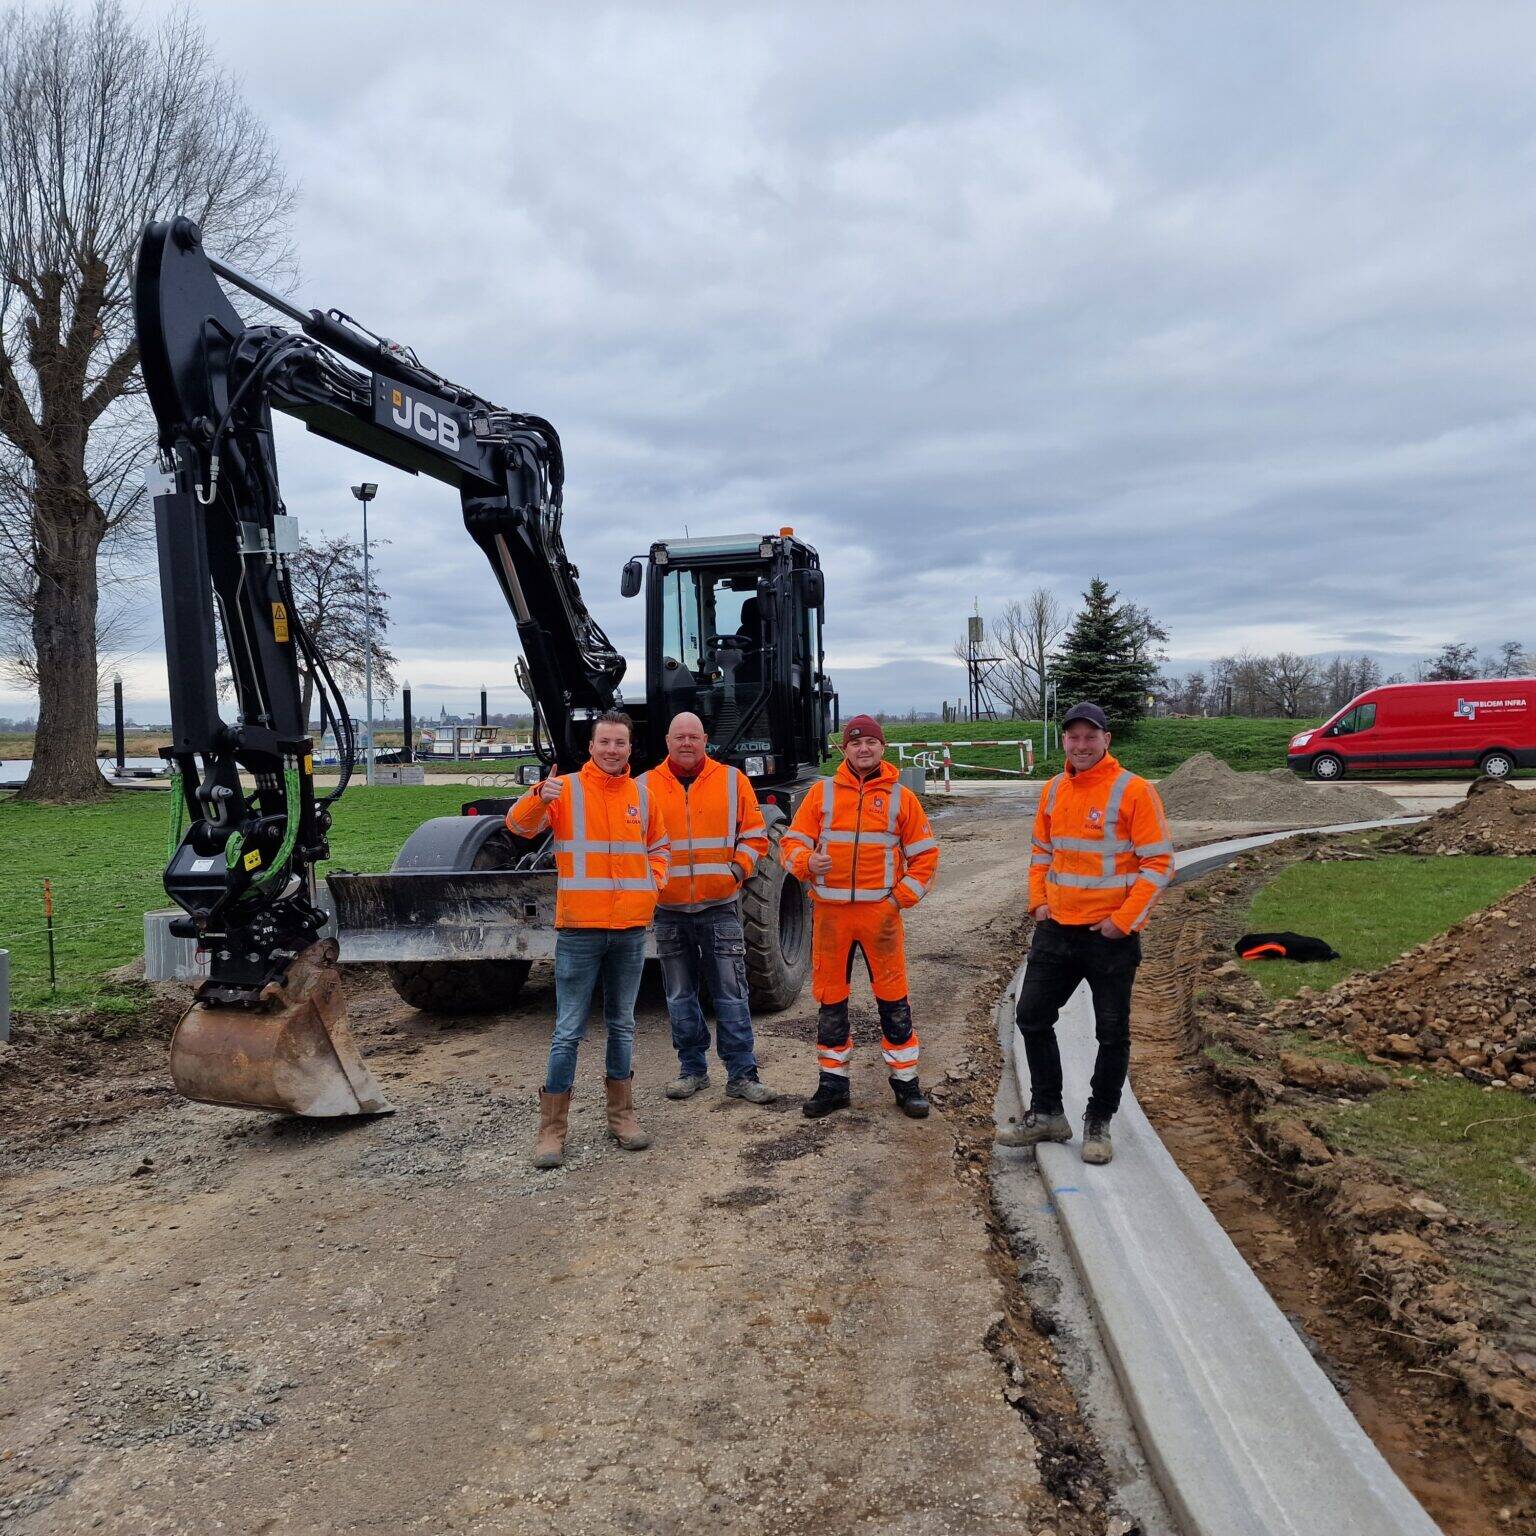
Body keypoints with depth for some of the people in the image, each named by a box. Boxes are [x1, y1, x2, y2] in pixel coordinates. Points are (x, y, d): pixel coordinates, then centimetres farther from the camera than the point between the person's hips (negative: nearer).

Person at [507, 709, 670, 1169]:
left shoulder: (642, 795, 9)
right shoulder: (565, 789, -3)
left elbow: (658, 846, 23)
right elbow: (520, 824, -16)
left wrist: (652, 884, 6)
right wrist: (539, 798, -36)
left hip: (631, 928, 4)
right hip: (579, 929, -4)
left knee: (622, 1025, 15)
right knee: (568, 1031, 0)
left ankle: (621, 1114, 28)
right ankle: (552, 1128, 9)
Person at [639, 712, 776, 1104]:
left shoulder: (733, 781, 3)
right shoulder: (645, 787, 4)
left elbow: (754, 835, 5)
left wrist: (737, 870, -8)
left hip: (720, 907, -1)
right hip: (669, 910, 2)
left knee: (731, 996, 1)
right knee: (680, 997, 11)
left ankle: (742, 1075, 10)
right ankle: (692, 1069, 25)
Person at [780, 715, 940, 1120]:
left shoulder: (900, 797, 5)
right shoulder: (822, 792, 6)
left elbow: (924, 855, 7)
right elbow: (792, 842, 6)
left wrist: (902, 896, -3)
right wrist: (806, 861, -16)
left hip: (880, 911, -1)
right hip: (830, 912, 1)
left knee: (893, 998, 3)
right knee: (830, 999, 8)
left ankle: (906, 1081, 17)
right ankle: (833, 1082, 21)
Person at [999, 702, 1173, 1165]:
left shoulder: (1133, 790, -12)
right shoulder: (1054, 789, 6)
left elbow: (1159, 863, -12)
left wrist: (1124, 920, -16)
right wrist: (1039, 901, 5)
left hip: (1111, 934, -6)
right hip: (1056, 928, 6)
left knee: (1112, 1034, 6)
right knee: (1032, 1017, 9)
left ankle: (1099, 1124, 23)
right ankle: (1047, 1114, 24)